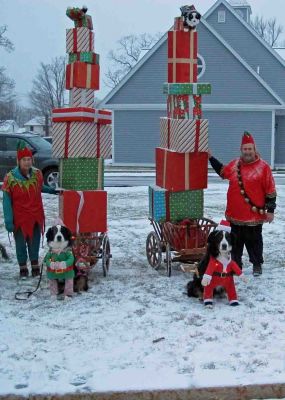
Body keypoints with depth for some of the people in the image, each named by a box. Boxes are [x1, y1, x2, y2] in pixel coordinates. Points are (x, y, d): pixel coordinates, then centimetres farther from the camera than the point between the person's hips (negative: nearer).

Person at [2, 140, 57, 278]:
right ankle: (23, 268, 21)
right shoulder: (10, 178, -13)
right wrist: (8, 220, -12)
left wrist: (52, 191, 7)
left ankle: (35, 265, 26)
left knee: (35, 242, 11)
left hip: (36, 217, 3)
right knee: (20, 243, 7)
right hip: (19, 219, -3)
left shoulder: (37, 174, -2)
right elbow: (7, 201, -9)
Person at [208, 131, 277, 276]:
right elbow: (222, 171, 27)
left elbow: (270, 191, -8)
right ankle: (236, 264, 26)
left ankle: (257, 265, 23)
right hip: (235, 214, 5)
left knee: (254, 240, 7)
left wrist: (270, 210, -9)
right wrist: (211, 158, 22)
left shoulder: (263, 167, -9)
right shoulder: (234, 165, 6)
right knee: (236, 241, 14)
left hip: (254, 214, -4)